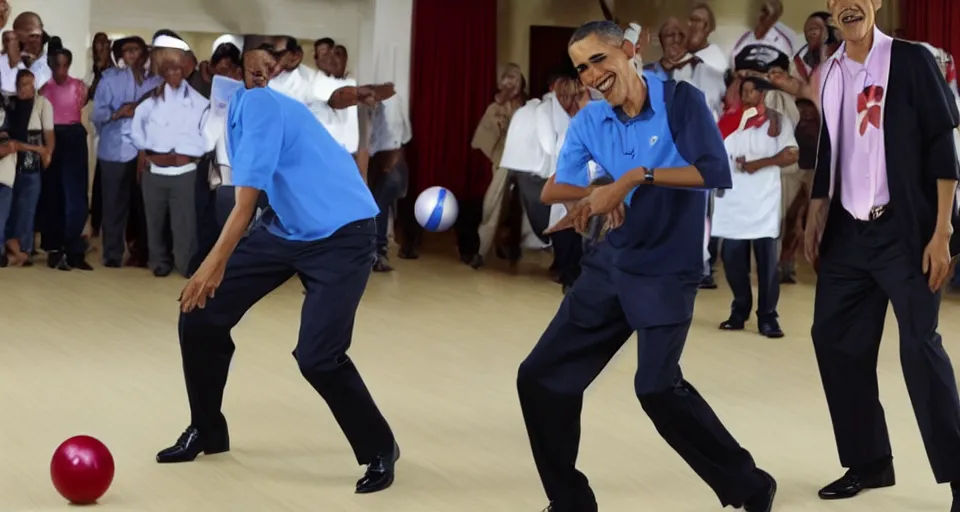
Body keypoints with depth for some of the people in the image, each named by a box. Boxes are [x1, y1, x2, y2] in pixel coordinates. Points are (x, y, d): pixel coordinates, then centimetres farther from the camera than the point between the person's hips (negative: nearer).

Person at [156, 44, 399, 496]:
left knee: (317, 355, -20)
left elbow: (247, 196, -28)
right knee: (199, 315, 3)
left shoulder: (257, 103, -23)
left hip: (340, 233, -8)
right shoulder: (236, 103, 1)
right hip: (284, 228, 9)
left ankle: (380, 450, 5)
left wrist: (216, 263, -30)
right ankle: (207, 431, 24)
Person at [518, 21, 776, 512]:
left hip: (666, 270, -6)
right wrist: (594, 193, -16)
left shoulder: (681, 100, -12)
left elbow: (716, 173, -23)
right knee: (540, 378, 2)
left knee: (657, 387, -21)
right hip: (610, 265, 6)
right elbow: (552, 189, 4)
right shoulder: (589, 121, 3)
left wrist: (638, 176, -28)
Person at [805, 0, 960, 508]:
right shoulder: (832, 72, 11)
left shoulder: (910, 60, -7)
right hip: (849, 232, 7)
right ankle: (869, 462, 20)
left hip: (904, 229, -6)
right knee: (834, 339, 6)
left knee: (919, 345, -11)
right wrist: (815, 220, 14)